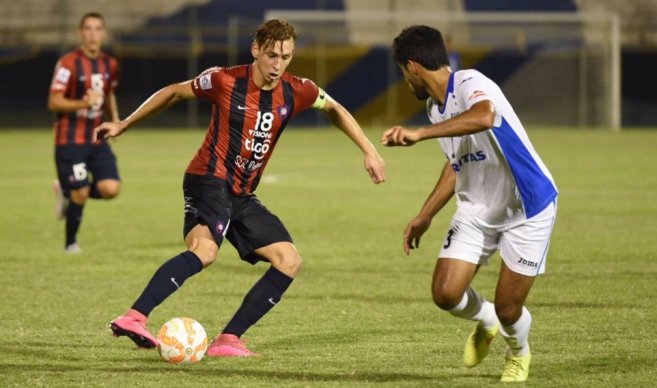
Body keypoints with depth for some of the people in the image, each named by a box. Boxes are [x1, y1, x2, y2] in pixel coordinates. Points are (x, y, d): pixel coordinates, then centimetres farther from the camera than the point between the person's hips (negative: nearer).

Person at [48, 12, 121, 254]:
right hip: (70, 140, -5)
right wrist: (83, 103, -28)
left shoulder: (110, 64, 7)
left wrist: (114, 118, 8)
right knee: (80, 193, -8)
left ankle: (67, 192, 18)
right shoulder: (68, 64, -12)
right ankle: (71, 243, 17)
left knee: (110, 189, -12)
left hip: (97, 138, 5)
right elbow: (53, 102, -14)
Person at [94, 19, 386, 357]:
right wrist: (123, 125, 9)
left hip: (242, 196, 7)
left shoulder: (296, 92, 2)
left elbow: (334, 110, 22)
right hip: (209, 180, -7)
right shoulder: (225, 81, -10)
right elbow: (174, 92, 5)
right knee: (205, 250, -34)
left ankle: (227, 340, -4)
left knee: (290, 262, -2)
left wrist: (369, 150, 16)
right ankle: (134, 318, -47)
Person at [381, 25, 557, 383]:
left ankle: (518, 354, 31)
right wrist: (425, 216, 20)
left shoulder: (470, 84, -24)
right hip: (476, 212, 7)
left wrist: (419, 134, -53)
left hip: (527, 209, -7)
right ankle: (486, 322, 27)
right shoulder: (434, 105, 5)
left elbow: (483, 117, -49)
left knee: (507, 307, -5)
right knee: (445, 293, -8)